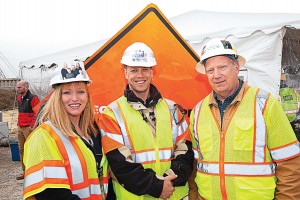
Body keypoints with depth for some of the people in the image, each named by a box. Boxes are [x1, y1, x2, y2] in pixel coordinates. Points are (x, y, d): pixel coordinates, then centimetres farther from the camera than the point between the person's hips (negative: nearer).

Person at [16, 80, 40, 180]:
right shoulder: (19, 98, 15)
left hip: (29, 128, -9)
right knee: (21, 149, 13)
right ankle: (25, 171, 23)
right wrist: (19, 123, 17)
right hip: (20, 127, 9)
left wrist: (32, 125, -18)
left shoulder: (33, 98, -11)